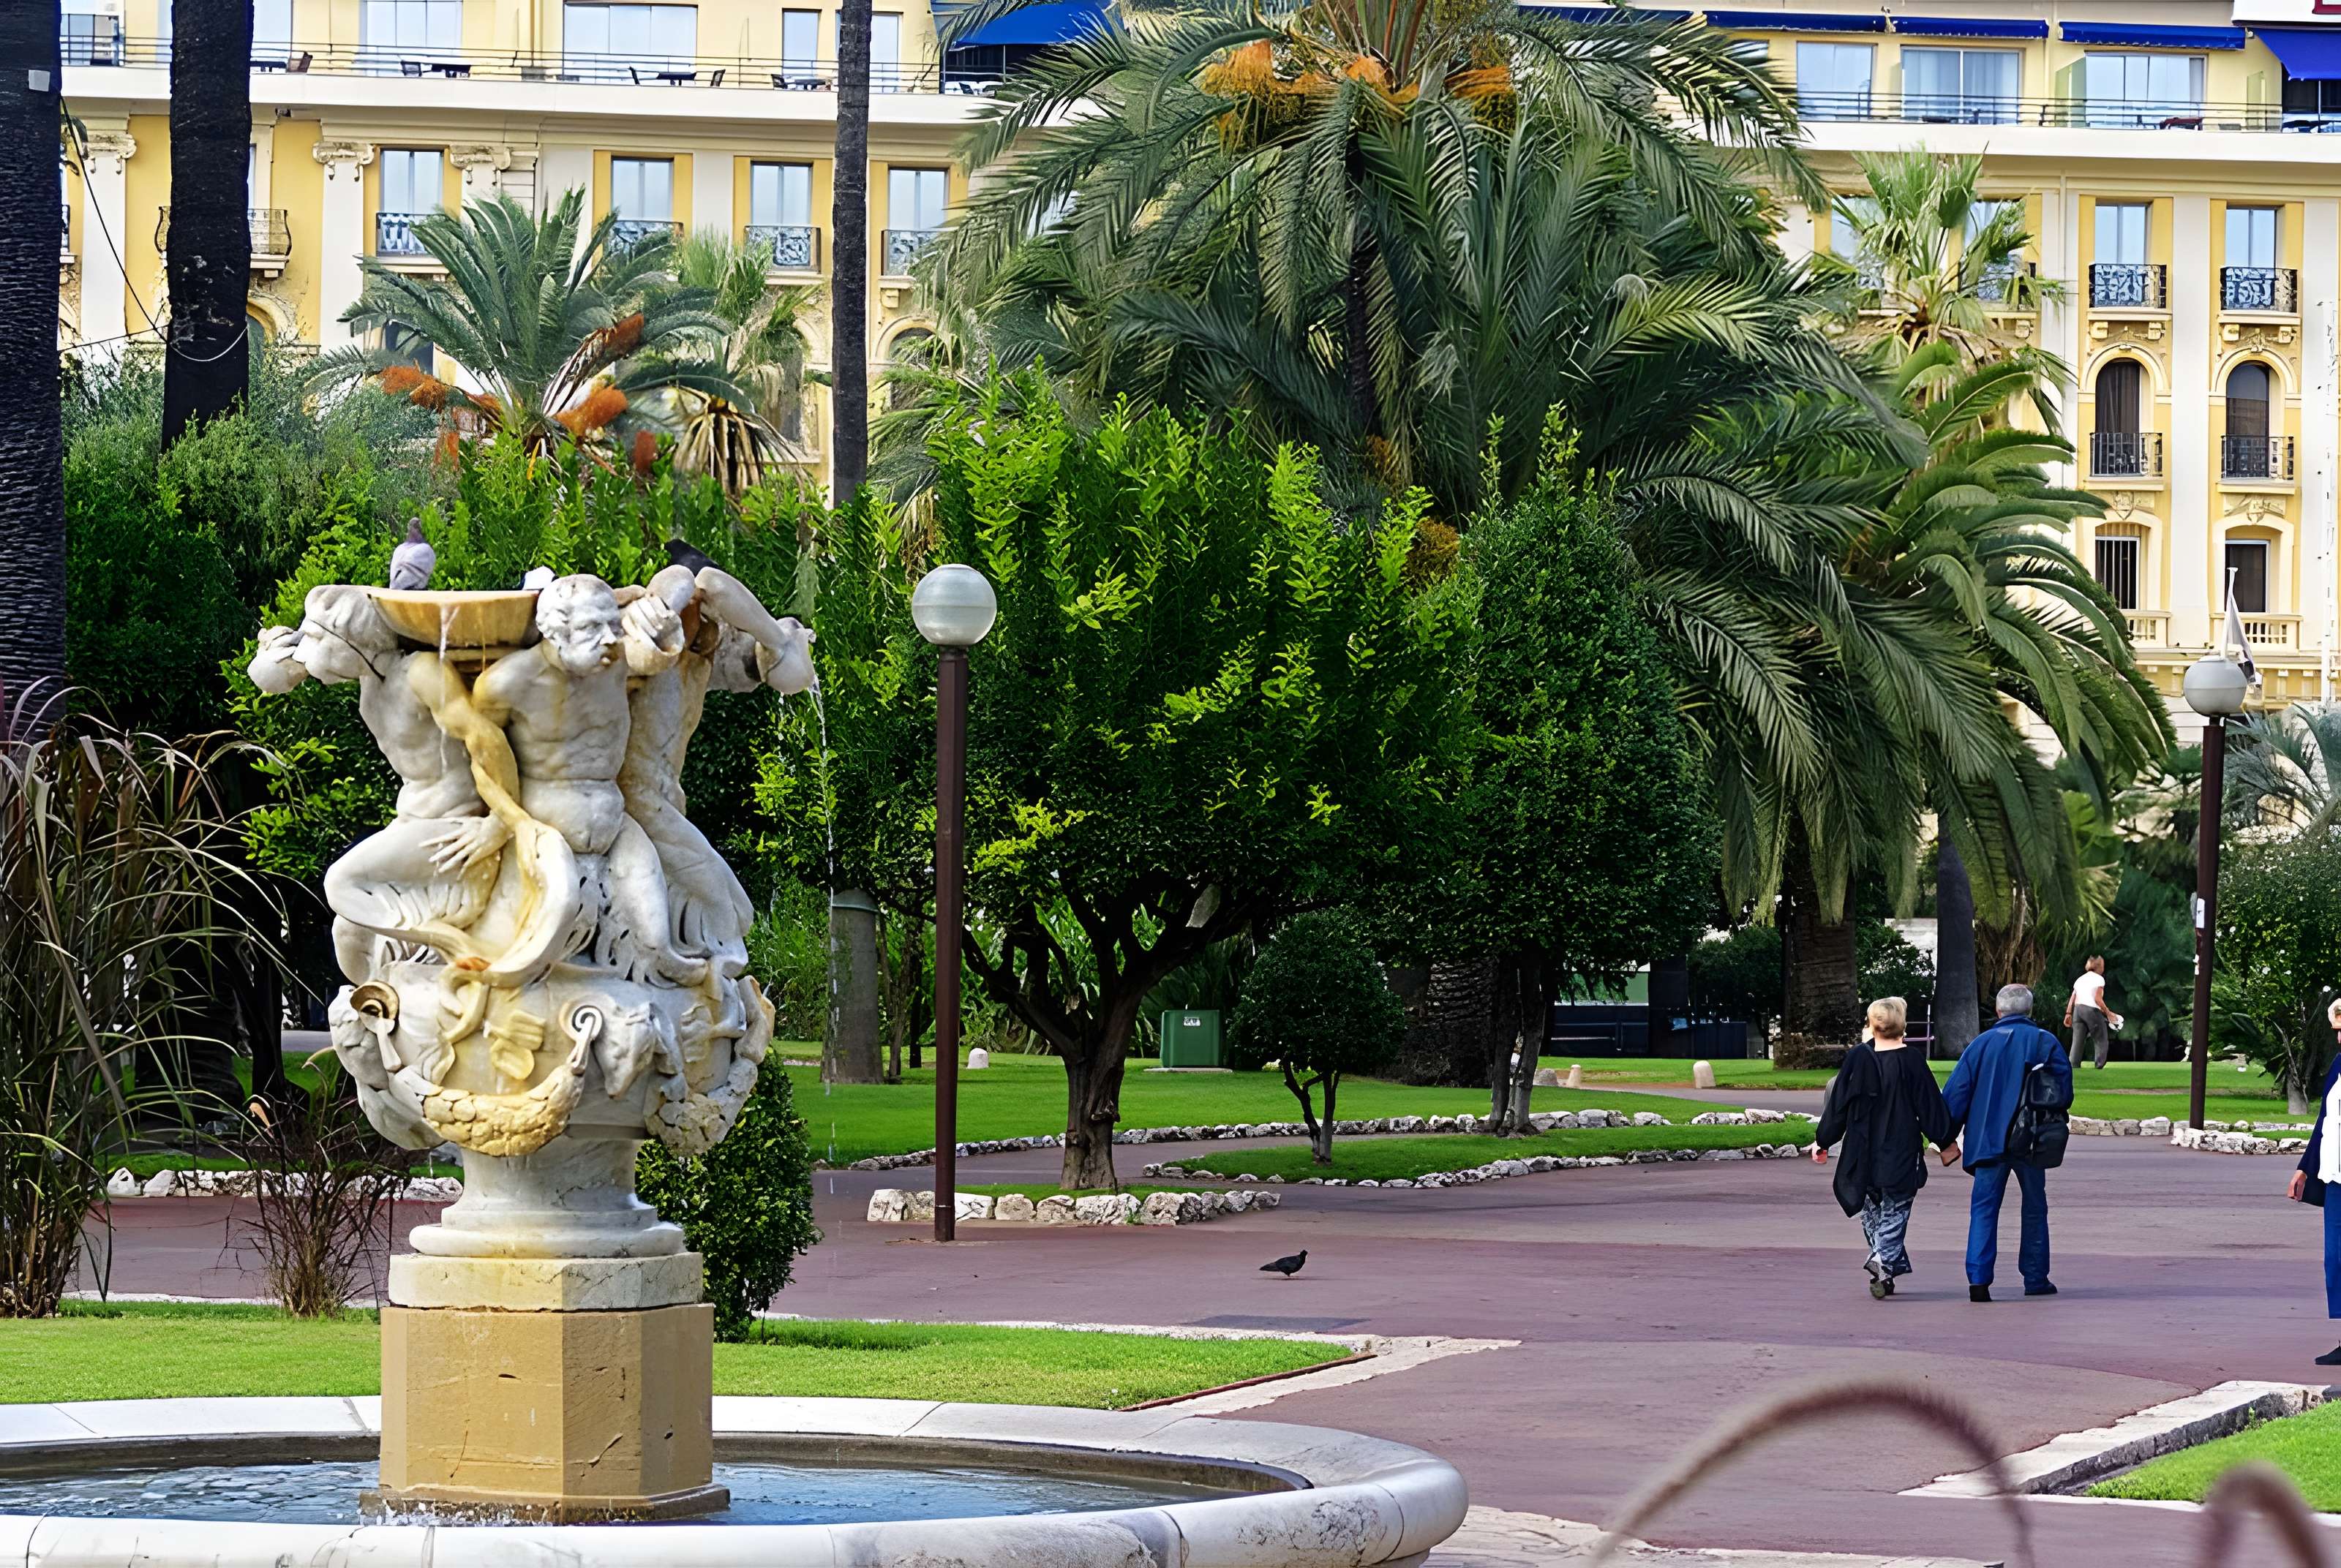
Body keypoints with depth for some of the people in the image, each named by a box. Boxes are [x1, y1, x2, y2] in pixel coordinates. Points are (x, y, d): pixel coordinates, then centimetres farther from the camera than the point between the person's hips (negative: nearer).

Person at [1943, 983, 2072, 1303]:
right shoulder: (2047, 1043, 2)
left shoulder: (1981, 1044, 4)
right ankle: (2035, 1279, 17)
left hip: (1987, 1140, 0)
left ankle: (1978, 1279, -14)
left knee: (1984, 1208, 0)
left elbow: (1956, 1093, 1)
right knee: (2034, 1209, 14)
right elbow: (2064, 1092, 0)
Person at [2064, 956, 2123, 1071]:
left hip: (2078, 1010, 6)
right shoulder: (2098, 979, -2)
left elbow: (2072, 999, 11)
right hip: (2092, 1010, -6)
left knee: (2078, 1041, 2)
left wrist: (2068, 1014, 11)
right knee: (2102, 1041, 5)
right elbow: (2097, 999, -11)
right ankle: (2099, 1066, -3)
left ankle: (2074, 1066, -6)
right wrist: (2108, 1013, -4)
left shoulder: (2080, 979, 17)